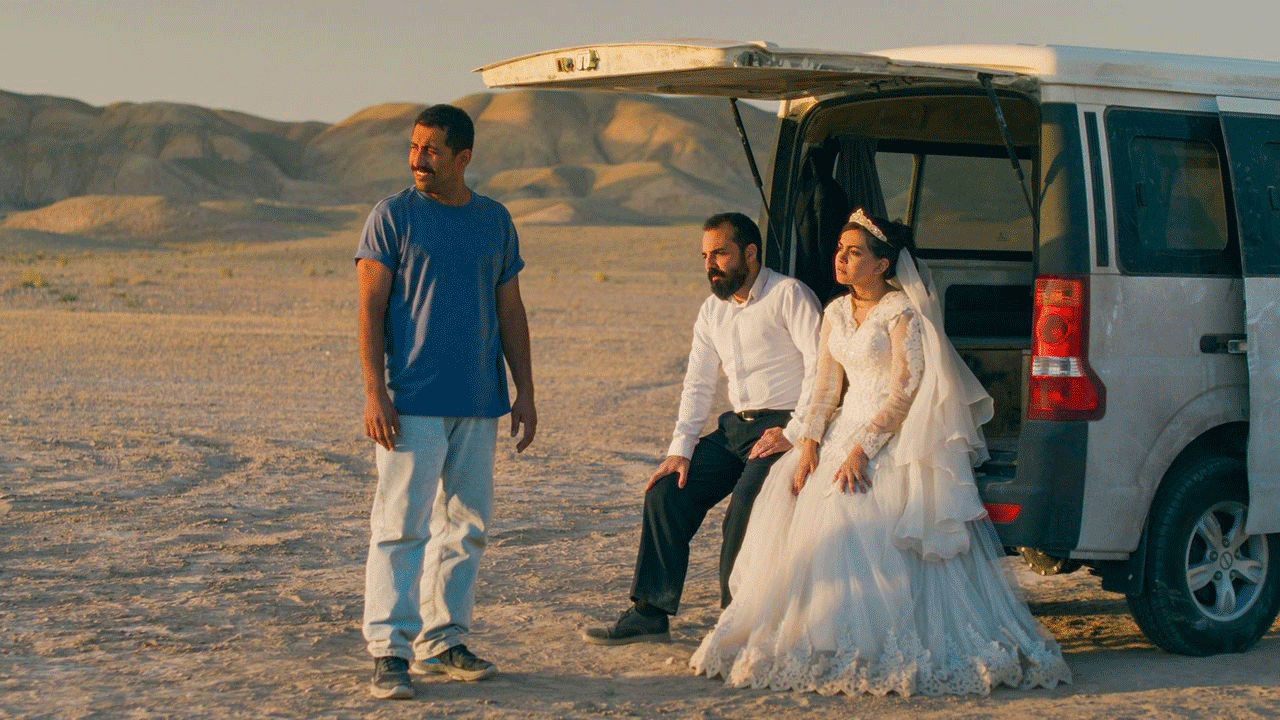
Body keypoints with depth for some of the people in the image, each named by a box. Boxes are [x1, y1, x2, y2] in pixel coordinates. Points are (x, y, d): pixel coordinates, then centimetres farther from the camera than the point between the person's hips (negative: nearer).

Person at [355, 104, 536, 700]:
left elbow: (510, 311, 15)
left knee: (465, 526, 8)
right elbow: (370, 308, -5)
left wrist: (525, 392, 10)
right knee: (402, 523, -7)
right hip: (411, 402, -4)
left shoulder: (495, 221, 10)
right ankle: (389, 650, -4)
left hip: (479, 404, 4)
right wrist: (374, 392, -13)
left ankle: (442, 640, 18)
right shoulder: (392, 216, -1)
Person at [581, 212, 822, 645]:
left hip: (785, 426, -8)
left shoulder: (789, 295, -8)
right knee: (666, 491, -5)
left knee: (746, 503, -29)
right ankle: (650, 613, 0)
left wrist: (792, 434, -20)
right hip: (738, 426, 8)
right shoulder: (712, 311, 15)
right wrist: (680, 450, 2)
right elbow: (698, 385, 15)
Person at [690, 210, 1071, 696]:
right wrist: (810, 442, -4)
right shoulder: (835, 314, 13)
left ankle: (881, 648, -18)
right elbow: (825, 388, 12)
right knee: (794, 496, -12)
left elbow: (904, 396, -15)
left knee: (863, 515, -26)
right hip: (847, 425, 7)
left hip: (894, 436, -7)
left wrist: (862, 449, -23)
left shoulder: (902, 313, -10)